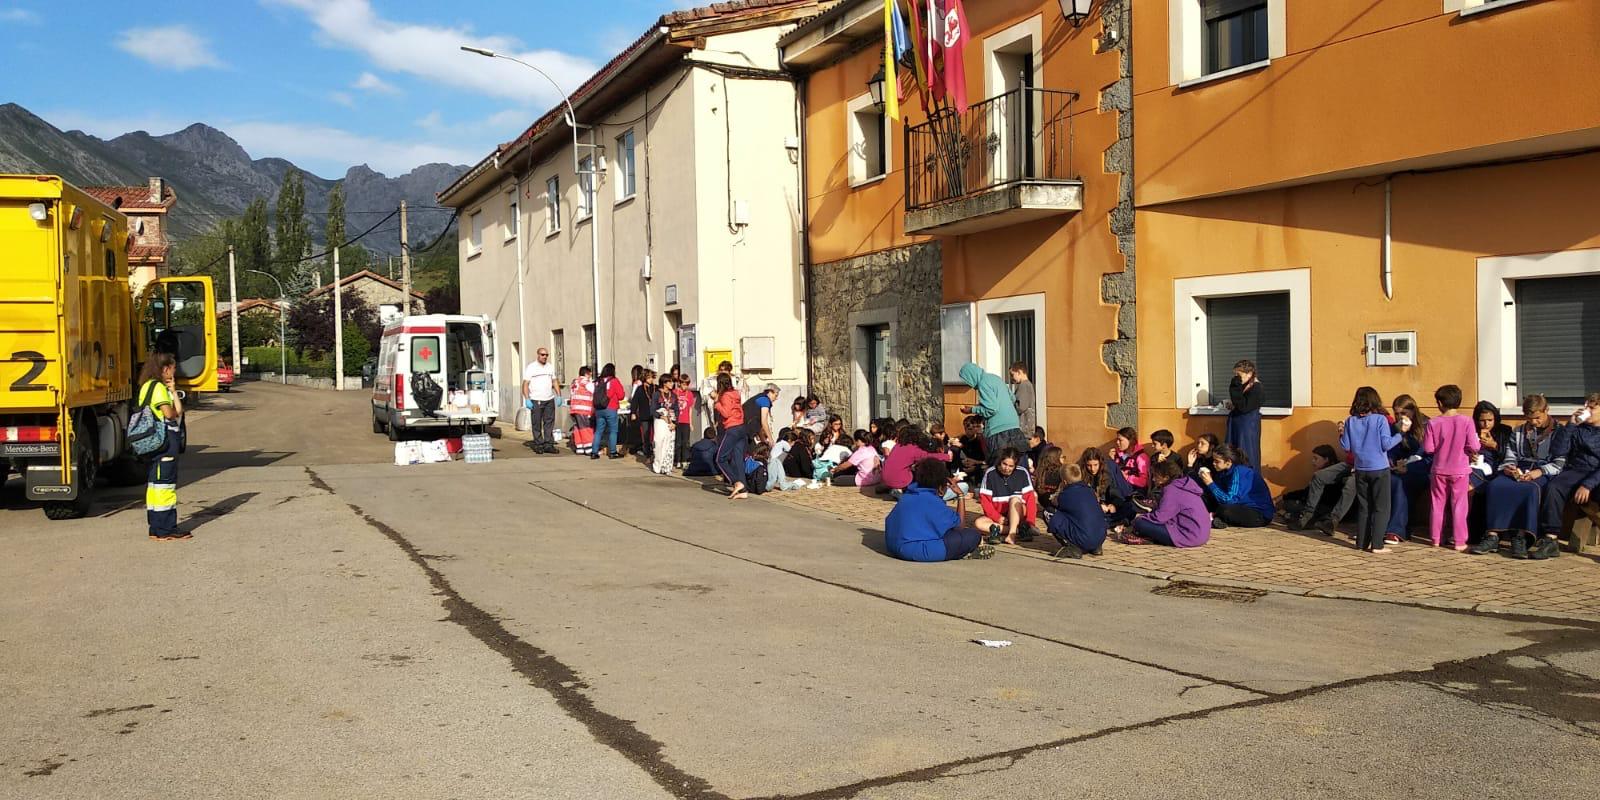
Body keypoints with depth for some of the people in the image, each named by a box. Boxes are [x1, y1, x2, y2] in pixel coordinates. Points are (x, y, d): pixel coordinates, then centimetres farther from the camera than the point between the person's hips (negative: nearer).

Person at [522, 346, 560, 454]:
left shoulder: (550, 367, 14)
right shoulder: (531, 367, -1)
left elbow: (555, 382, 20)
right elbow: (525, 384, -4)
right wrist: (527, 399, -12)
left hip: (549, 400, 4)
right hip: (536, 401, -4)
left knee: (549, 423, 2)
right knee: (537, 424, -2)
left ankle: (548, 445, 5)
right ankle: (538, 445, 2)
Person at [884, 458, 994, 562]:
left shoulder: (907, 496, 14)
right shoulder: (932, 501, -11)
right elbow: (959, 522, -2)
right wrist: (961, 496, 8)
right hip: (920, 552, -10)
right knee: (974, 536, -11)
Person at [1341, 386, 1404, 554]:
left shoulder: (1350, 421, 0)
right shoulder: (1380, 419, -11)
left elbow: (1346, 447, 1)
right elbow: (1386, 444, -15)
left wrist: (1341, 434, 16)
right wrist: (1400, 434, -2)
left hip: (1361, 470, 4)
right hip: (1379, 469, -4)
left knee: (1363, 507, 14)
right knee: (1381, 508, 2)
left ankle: (1361, 542, 15)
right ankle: (1377, 544, -2)